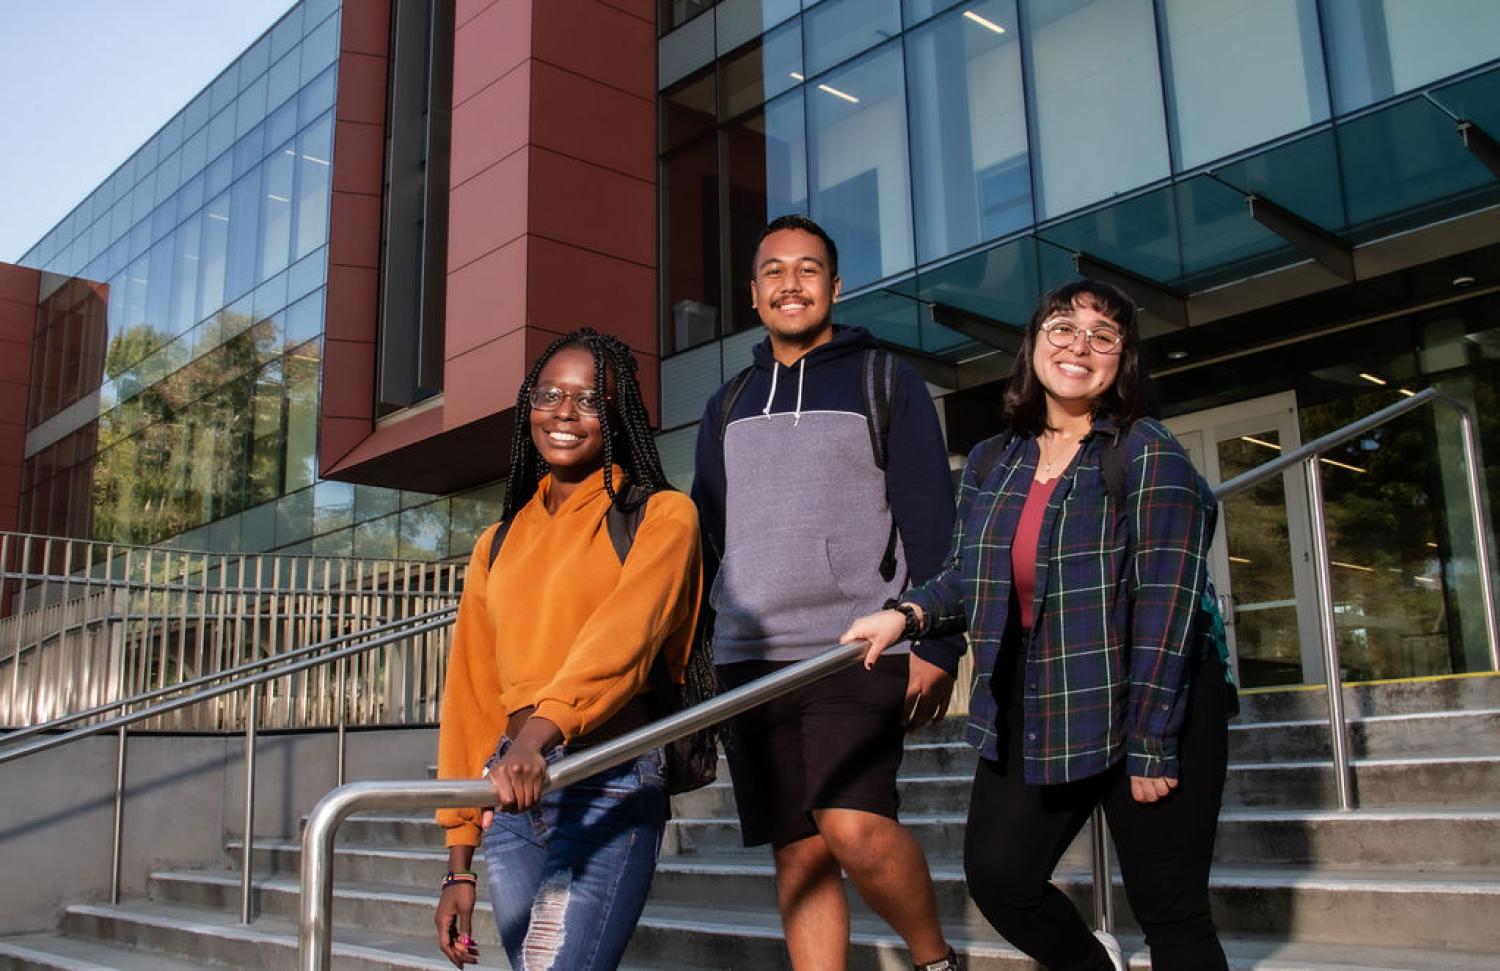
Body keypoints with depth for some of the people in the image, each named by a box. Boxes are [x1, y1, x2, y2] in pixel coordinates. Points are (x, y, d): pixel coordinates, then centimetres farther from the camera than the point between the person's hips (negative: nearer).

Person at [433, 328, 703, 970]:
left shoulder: (661, 515, 1)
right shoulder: (498, 544, 16)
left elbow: (624, 630, -17)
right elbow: (471, 694, 15)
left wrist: (542, 730, -34)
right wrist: (459, 863, 13)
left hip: (609, 779, -5)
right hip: (512, 790, 6)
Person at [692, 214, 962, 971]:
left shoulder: (884, 381, 5)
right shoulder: (727, 406, 17)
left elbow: (930, 525, -2)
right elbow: (703, 540, 17)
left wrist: (935, 644, -11)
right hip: (750, 660, 4)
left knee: (853, 826, -18)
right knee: (798, 852, 5)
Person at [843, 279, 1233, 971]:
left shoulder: (1149, 454, -10)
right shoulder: (990, 463, 7)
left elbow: (1166, 603, -16)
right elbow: (966, 577, 13)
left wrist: (1151, 745, -18)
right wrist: (908, 615, -8)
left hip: (1150, 712, -5)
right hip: (1031, 716, 6)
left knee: (1170, 913, 4)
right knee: (996, 876, 6)